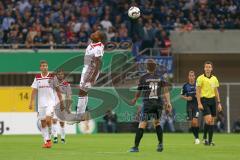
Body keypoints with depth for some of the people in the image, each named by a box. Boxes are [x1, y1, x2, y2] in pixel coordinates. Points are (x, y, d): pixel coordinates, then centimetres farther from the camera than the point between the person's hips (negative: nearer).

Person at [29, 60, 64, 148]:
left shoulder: (52, 77, -1)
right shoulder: (37, 78, 5)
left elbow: (57, 90, 4)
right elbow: (34, 91, 8)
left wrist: (61, 101, 3)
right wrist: (31, 102, 1)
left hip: (50, 102, -3)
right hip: (41, 103, 3)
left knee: (48, 119, -20)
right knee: (43, 123, 4)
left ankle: (48, 139, -7)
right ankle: (46, 141, 11)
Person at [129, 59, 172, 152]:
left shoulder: (143, 78, -1)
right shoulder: (160, 77, 7)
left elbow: (139, 92, 6)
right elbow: (165, 90, 1)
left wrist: (134, 99, 24)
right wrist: (168, 102, 2)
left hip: (147, 103, -3)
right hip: (159, 102, 3)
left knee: (142, 124, -3)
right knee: (157, 122, 21)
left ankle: (136, 147, -4)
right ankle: (160, 143, 12)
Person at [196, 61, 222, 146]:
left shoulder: (214, 78, 11)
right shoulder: (200, 78, -5)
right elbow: (198, 91, -6)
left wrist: (219, 103, 12)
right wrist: (199, 103, -13)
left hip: (212, 100, 5)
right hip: (204, 100, -5)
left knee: (212, 121, 4)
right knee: (208, 120, -17)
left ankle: (210, 141, 11)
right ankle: (204, 138, -3)